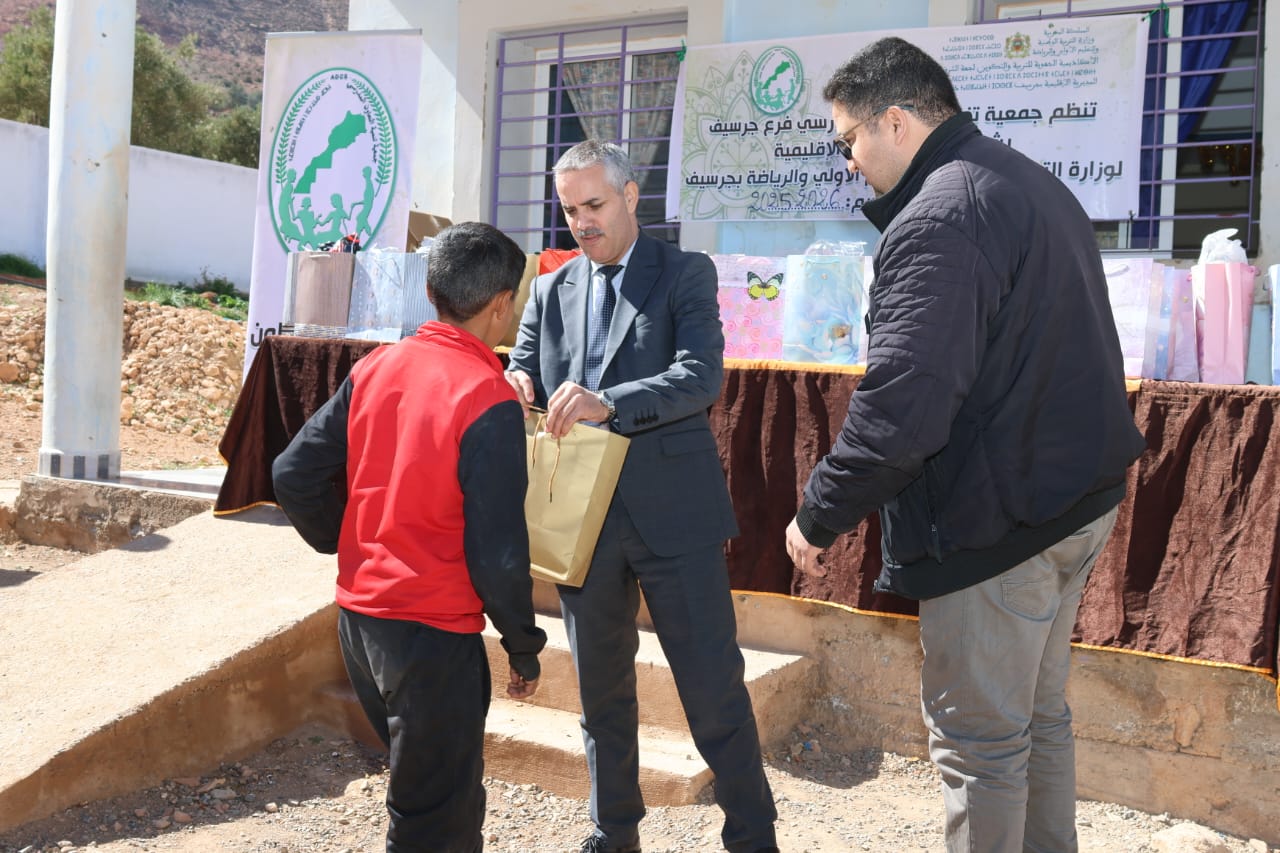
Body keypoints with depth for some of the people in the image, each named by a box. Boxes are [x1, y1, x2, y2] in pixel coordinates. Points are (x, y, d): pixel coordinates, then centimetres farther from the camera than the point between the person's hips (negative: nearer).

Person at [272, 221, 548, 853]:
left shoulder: (375, 368, 1)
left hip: (359, 615, 7)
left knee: (450, 785, 25)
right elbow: (497, 549, -17)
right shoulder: (490, 401, -17)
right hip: (434, 634, -7)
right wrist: (524, 649, -4)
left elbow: (293, 475, 3)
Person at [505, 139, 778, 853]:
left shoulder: (686, 274, -1)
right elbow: (521, 375, 14)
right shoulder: (551, 292, 12)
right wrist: (515, 385, -11)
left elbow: (702, 374, -15)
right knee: (601, 690, 16)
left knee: (714, 687, 1)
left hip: (672, 512, -4)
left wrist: (609, 404, -30)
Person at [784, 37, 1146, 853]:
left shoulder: (938, 220, -21)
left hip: (996, 523, -10)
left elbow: (900, 406, -27)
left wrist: (818, 516, -14)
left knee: (979, 739, 3)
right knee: (1039, 716, 22)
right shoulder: (1037, 184, 12)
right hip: (1078, 497, 10)